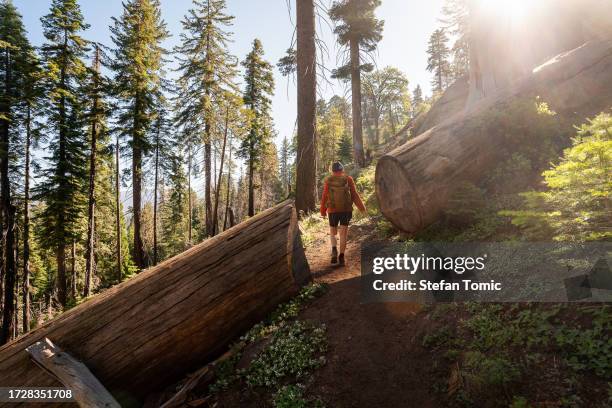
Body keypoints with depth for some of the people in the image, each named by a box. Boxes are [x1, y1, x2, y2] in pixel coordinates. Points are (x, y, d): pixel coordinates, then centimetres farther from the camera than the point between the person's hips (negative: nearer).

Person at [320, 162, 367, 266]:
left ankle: (334, 249, -11)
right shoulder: (348, 179, -1)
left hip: (333, 210, 0)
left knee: (332, 233, 14)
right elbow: (354, 195, -2)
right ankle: (341, 256, -2)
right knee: (343, 233, 5)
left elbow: (324, 197, -1)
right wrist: (361, 207, 7)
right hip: (346, 210, 0)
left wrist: (323, 211, 10)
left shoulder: (328, 181, -2)